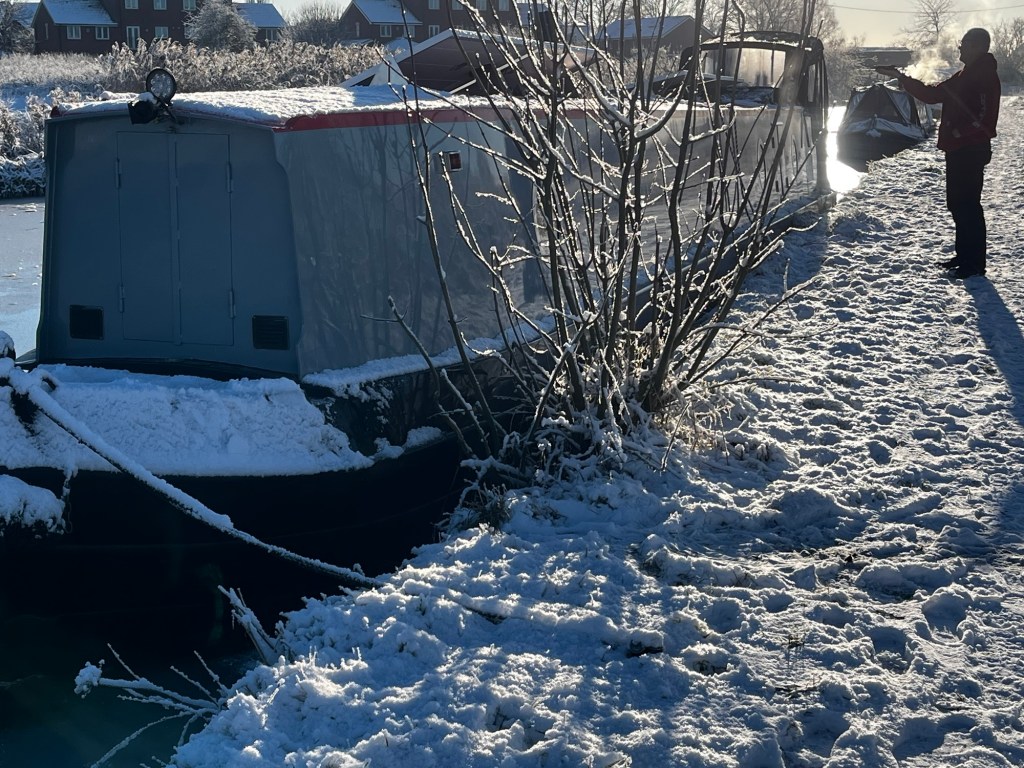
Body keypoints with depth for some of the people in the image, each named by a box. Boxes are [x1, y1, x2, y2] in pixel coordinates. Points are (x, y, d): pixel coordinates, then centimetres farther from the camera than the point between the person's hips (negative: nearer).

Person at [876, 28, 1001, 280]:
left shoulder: (985, 76, -13)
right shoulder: (965, 76, 18)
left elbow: (984, 116, -23)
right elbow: (932, 94, 21)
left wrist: (959, 132, -20)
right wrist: (901, 77, 18)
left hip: (971, 151, -10)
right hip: (958, 150, 10)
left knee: (967, 204, -9)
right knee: (957, 203, 14)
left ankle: (975, 262, -5)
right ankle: (964, 256, 23)